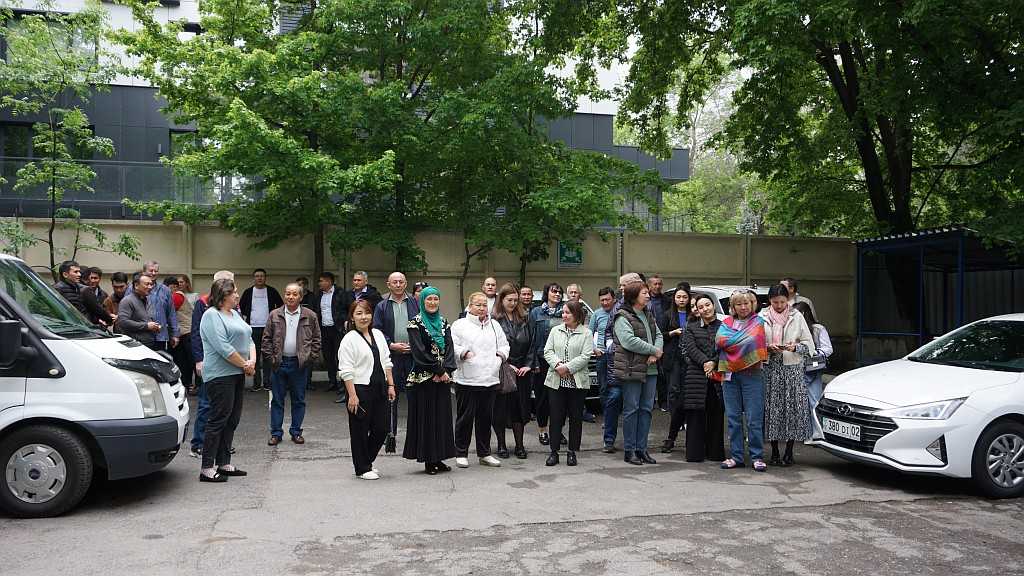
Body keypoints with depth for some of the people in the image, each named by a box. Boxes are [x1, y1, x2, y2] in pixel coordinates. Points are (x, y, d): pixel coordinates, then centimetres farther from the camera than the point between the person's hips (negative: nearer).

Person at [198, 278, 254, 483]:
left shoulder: (235, 314, 18)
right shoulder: (211, 315, -10)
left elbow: (249, 339, 16)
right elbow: (223, 348, -19)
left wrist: (252, 361, -2)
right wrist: (245, 365, -13)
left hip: (237, 374, 9)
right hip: (220, 375, -9)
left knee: (232, 420, 11)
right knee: (218, 419, -8)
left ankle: (224, 464, 19)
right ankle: (207, 469, -3)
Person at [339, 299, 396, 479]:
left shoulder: (378, 335, 12)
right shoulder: (349, 339, -8)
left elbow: (386, 362, 16)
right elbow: (346, 371, -13)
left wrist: (390, 385, 11)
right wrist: (352, 395, -17)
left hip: (379, 389, 6)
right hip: (360, 390, -6)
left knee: (381, 429, 8)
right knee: (360, 430, 3)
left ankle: (367, 462, 29)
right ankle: (362, 469, 17)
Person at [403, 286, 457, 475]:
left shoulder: (444, 323, 13)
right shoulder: (415, 323, -4)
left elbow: (449, 348, 5)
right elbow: (420, 352, -12)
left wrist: (446, 370, -10)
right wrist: (438, 370, -14)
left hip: (443, 377, 5)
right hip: (423, 378, -5)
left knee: (442, 416, 7)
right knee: (425, 416, -1)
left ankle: (438, 457, 14)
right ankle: (428, 460, 5)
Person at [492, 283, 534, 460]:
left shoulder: (524, 319, 9)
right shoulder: (494, 320, -5)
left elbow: (531, 344, 9)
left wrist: (528, 365, -1)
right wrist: (506, 365, -11)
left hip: (521, 371, 4)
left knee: (520, 406, 6)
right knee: (500, 407, 3)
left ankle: (520, 445, 13)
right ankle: (501, 445, 15)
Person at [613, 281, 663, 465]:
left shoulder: (649, 315, 17)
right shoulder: (622, 317, -10)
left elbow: (659, 335, 14)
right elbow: (629, 341, -21)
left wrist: (655, 354, -6)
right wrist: (654, 351, -14)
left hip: (650, 369, 8)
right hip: (632, 370, -8)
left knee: (646, 409, 9)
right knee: (631, 409, 0)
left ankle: (642, 448, 17)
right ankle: (630, 450, 7)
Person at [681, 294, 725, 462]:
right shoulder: (691, 327, 11)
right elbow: (691, 348, -3)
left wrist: (714, 363, -14)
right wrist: (705, 362, -16)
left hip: (718, 375, 1)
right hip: (696, 375, -1)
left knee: (717, 414, 3)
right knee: (696, 415, -2)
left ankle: (715, 452, 12)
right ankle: (695, 453, 3)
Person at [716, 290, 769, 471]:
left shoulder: (758, 322, 5)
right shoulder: (727, 323, 14)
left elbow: (754, 342, -10)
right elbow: (720, 341, -1)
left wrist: (731, 341, -4)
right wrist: (743, 339, -5)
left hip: (751, 374, -4)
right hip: (730, 374, 4)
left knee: (754, 419, -3)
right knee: (733, 417, 7)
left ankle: (757, 457, 5)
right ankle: (736, 456, 14)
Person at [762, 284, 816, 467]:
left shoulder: (797, 317, 6)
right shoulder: (762, 318, 6)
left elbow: (810, 345, 5)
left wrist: (796, 347, -13)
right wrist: (768, 348, -12)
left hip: (793, 369, 0)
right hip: (770, 369, 0)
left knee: (793, 409, -3)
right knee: (772, 409, -1)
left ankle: (789, 452, 9)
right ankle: (774, 453, 10)